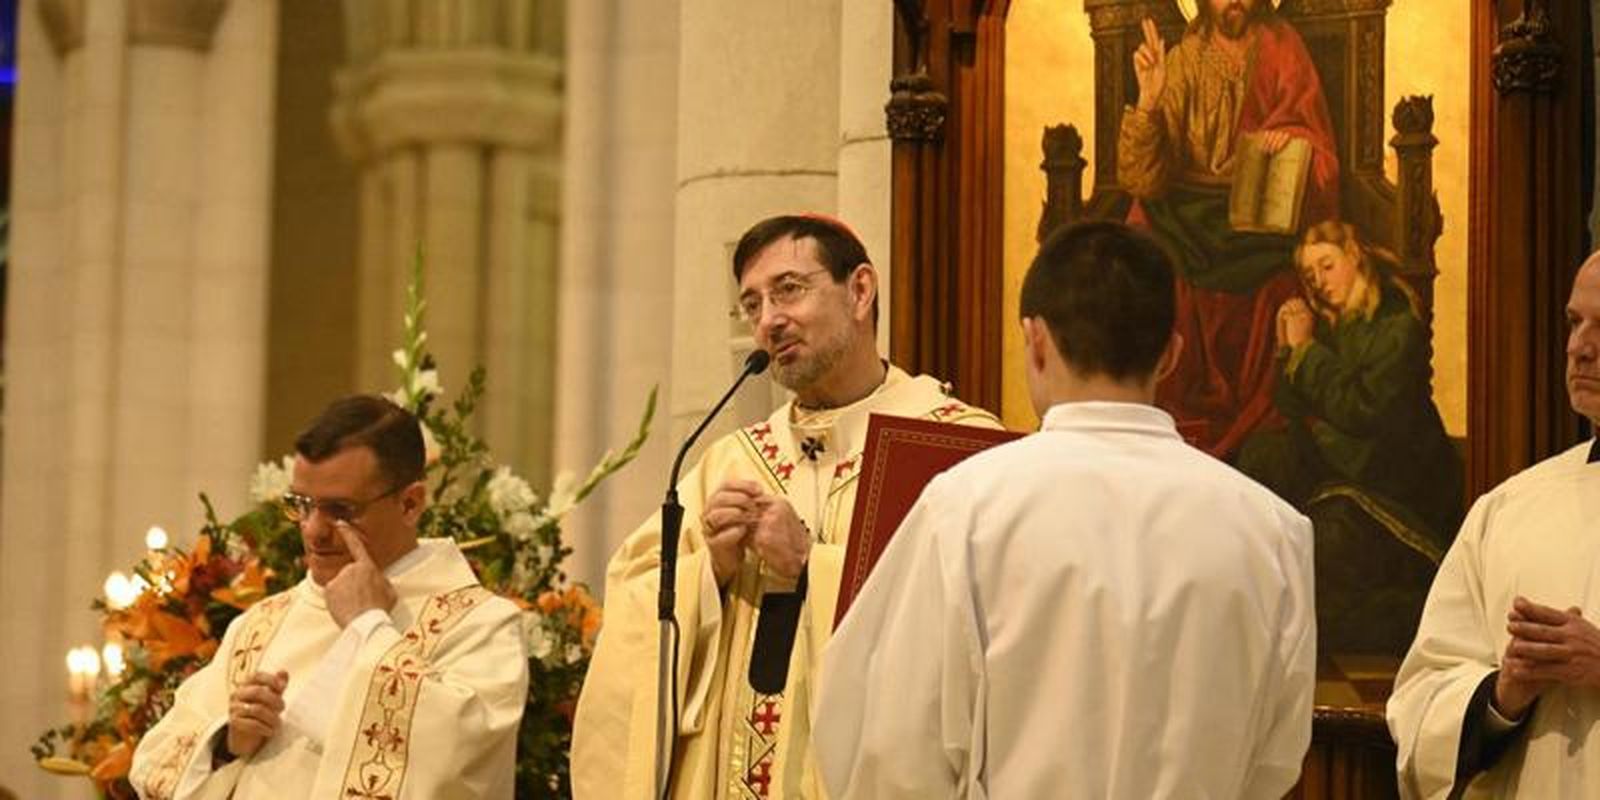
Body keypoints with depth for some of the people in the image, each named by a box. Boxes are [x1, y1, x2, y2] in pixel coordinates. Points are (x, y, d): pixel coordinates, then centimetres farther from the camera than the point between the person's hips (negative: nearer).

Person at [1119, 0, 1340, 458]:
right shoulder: (1181, 63, 1)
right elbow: (1141, 180, -5)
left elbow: (1321, 165, 2)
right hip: (1188, 227, 1)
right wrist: (1148, 103, -19)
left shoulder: (1281, 51, 1)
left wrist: (1291, 143, -20)